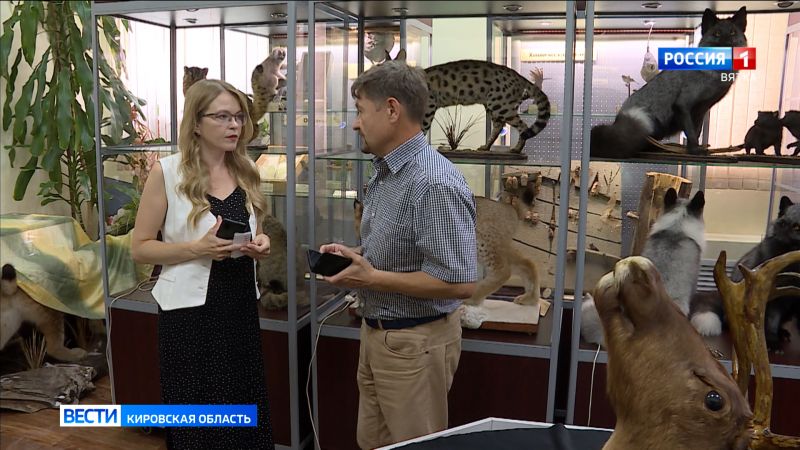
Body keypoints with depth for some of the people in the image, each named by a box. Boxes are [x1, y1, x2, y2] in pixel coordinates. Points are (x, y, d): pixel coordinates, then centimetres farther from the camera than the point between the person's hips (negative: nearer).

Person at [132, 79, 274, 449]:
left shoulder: (246, 171, 7)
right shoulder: (166, 172, -8)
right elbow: (140, 248, -6)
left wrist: (259, 244, -4)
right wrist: (197, 248, -21)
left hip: (240, 307, 5)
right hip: (190, 312, -4)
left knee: (246, 414, 9)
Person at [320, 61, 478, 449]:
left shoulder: (436, 183, -24)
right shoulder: (383, 173, 8)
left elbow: (459, 282, -27)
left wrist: (372, 278, -22)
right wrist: (356, 256, 0)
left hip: (414, 342, -9)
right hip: (376, 332, 9)